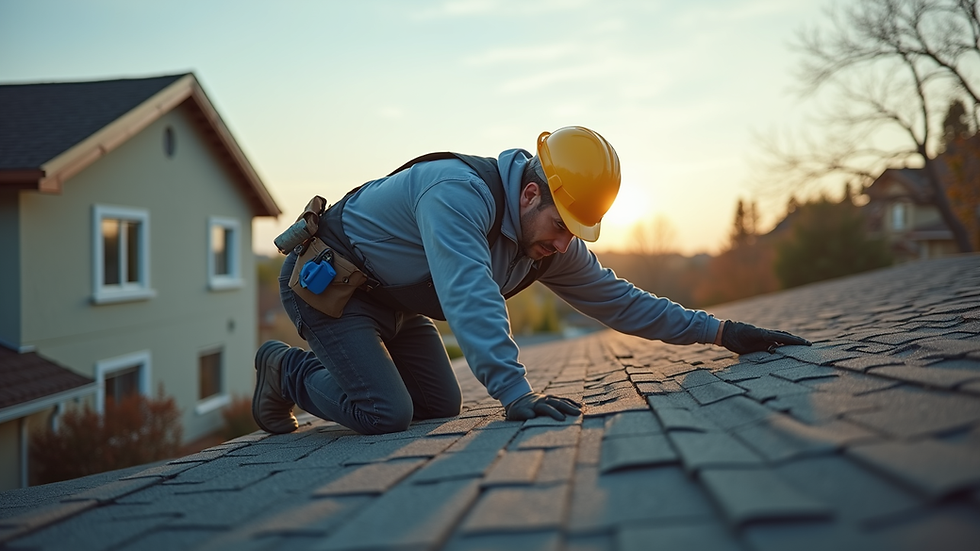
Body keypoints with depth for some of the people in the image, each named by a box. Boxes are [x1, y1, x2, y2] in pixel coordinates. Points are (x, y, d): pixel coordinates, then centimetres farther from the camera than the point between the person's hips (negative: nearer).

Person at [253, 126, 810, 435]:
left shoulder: (553, 246, -6)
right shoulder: (460, 192, -33)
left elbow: (616, 298, -1)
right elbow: (470, 298, -43)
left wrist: (721, 331, -5)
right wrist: (516, 393, -50)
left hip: (393, 304, 8)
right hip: (327, 280, -8)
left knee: (441, 405, 6)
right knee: (386, 413, -20)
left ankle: (328, 364, 24)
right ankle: (287, 370, 5)